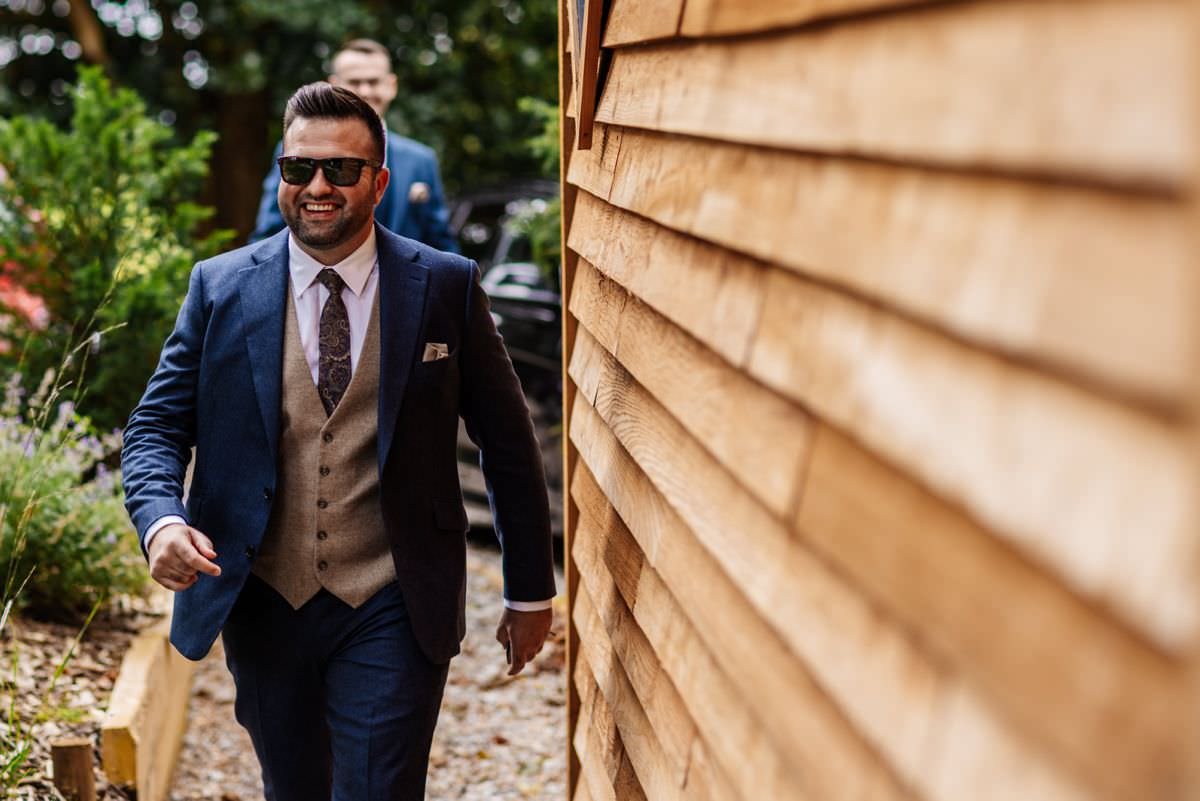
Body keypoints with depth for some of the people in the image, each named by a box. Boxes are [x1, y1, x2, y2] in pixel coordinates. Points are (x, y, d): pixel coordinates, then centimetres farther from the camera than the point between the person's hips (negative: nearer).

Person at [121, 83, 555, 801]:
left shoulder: (447, 286, -4)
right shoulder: (220, 287, 0)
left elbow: (507, 442, 2)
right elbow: (158, 427, 3)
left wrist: (531, 591, 6)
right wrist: (162, 521, -19)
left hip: (392, 609, -2)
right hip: (262, 602, 3)